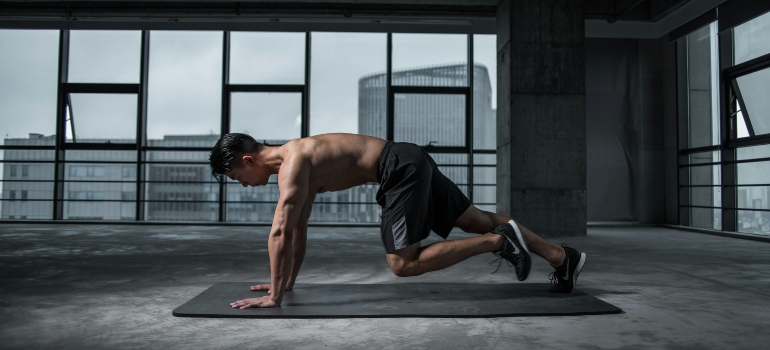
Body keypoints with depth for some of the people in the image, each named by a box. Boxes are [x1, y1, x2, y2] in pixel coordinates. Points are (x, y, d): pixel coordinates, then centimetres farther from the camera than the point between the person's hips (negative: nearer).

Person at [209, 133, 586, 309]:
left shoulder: (292, 162, -14)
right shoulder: (296, 161, 16)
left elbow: (280, 233, -20)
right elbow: (298, 229, 22)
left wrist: (274, 296, -13)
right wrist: (287, 281, 24)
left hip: (403, 168, -9)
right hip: (411, 164, 9)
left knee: (403, 264, -7)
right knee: (478, 220, 12)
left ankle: (499, 240, -5)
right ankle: (563, 256, 18)